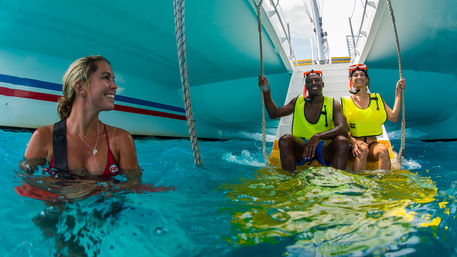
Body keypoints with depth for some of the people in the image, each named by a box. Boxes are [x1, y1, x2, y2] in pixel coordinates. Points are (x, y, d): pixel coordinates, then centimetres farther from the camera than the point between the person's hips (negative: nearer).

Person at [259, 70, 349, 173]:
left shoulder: (333, 104, -1)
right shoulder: (297, 101, 8)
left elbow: (342, 129, -18)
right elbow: (274, 114, 11)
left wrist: (318, 136, -36)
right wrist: (266, 91, -2)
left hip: (325, 148, -1)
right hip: (301, 147, 1)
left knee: (342, 141, -31)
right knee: (285, 139, -29)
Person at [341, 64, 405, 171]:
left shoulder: (376, 99, 16)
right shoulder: (346, 102, 8)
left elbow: (393, 117, 4)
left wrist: (398, 93, 6)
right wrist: (353, 142, -20)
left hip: (373, 143, 2)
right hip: (355, 144, -2)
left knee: (383, 150, -31)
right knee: (362, 150, -35)